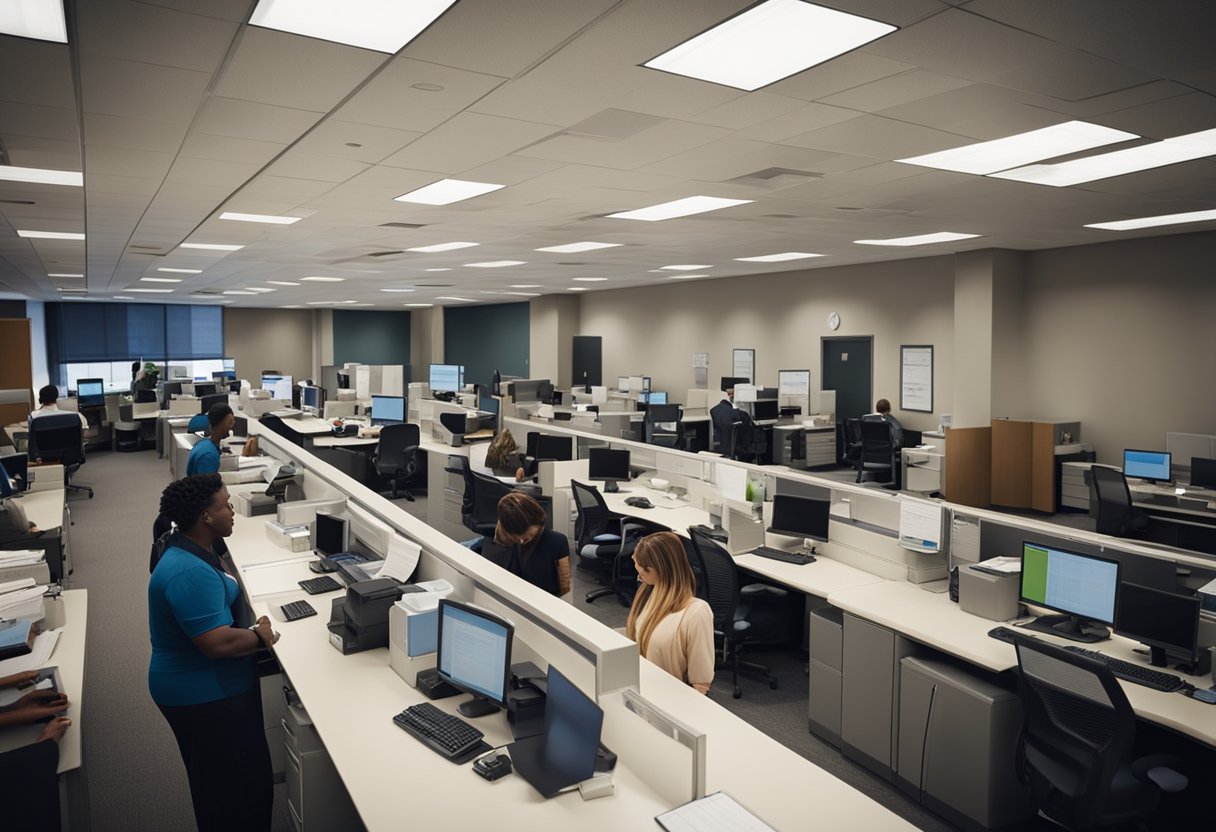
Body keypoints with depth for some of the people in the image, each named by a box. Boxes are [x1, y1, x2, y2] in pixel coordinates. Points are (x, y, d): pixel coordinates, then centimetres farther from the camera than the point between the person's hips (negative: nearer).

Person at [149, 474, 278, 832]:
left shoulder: (191, 551, 5)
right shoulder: (190, 572, -29)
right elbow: (218, 643, -32)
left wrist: (249, 627, 4)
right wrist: (260, 637, -15)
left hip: (208, 688, 10)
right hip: (205, 696, -10)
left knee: (218, 783, 27)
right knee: (242, 789, 5)